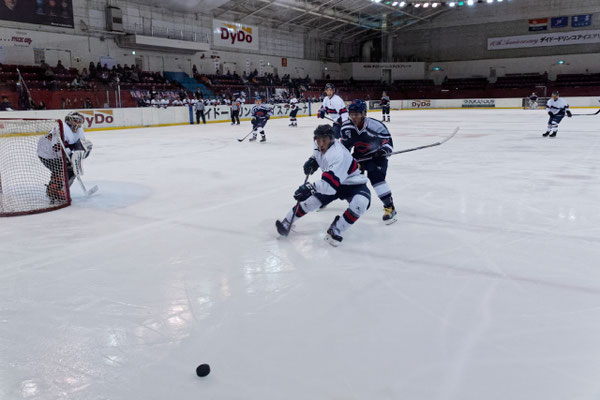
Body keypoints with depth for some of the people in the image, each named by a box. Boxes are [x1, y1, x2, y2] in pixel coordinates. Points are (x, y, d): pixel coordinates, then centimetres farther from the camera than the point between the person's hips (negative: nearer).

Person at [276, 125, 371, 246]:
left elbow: (331, 183, -47)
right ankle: (287, 221, 14)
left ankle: (335, 230, -18)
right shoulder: (319, 147, -11)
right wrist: (312, 160, 1)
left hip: (353, 184, -7)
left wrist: (310, 187, -57)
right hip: (331, 183, 7)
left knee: (360, 202, -34)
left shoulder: (338, 154, -36)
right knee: (311, 200, -6)